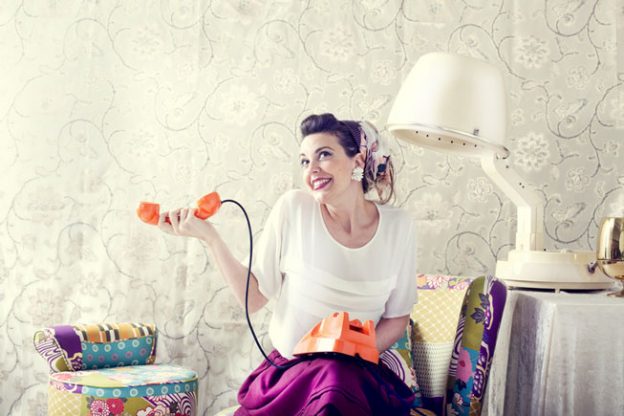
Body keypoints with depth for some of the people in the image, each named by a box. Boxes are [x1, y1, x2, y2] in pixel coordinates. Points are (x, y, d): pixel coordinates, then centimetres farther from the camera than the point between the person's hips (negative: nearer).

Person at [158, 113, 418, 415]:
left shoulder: (397, 226, -2)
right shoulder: (293, 209, -5)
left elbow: (397, 317, 8)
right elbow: (253, 298, -2)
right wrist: (208, 236, -9)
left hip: (357, 371, 0)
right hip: (288, 370, 0)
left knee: (337, 382, -32)